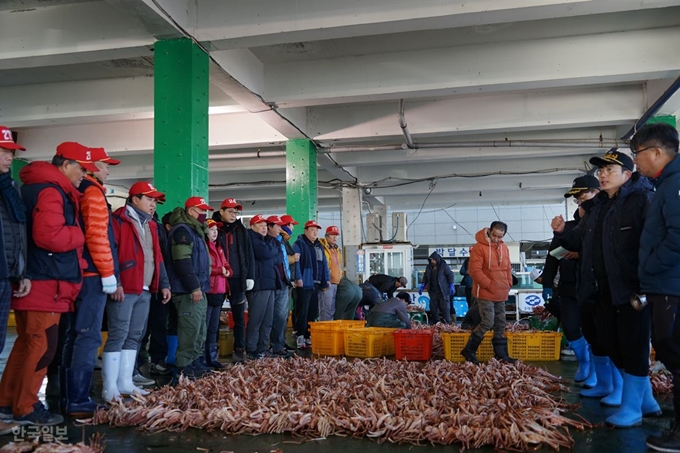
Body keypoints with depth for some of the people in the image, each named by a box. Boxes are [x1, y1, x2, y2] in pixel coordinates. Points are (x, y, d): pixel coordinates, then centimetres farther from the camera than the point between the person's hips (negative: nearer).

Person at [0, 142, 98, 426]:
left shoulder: (49, 190, 18)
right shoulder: (50, 191, -15)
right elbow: (50, 236, -25)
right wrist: (80, 234, -10)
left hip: (38, 282, 11)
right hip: (44, 284, -11)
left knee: (27, 344, 16)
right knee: (42, 346, -3)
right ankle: (25, 409, 7)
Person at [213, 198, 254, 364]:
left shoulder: (241, 230, 10)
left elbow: (249, 254, 8)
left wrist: (250, 276, 1)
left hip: (237, 279, 3)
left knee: (239, 317, 6)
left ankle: (239, 350, 13)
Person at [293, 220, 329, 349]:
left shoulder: (319, 246, 21)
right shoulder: (299, 244, -4)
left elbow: (324, 263, 22)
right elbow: (295, 262, -14)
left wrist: (326, 279, 16)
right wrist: (298, 278, -22)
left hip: (316, 284, 8)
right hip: (304, 284, -8)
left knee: (313, 313, 11)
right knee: (302, 312, -8)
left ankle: (309, 337, 20)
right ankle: (300, 338, -4)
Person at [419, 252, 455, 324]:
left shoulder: (444, 266, -6)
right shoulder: (429, 267, 9)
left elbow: (450, 276, -5)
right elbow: (425, 277, 18)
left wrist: (452, 286, -12)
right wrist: (422, 286, 9)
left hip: (443, 292, -5)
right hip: (433, 292, 5)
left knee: (445, 308, -5)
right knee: (433, 308, 6)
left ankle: (447, 323, 3)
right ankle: (435, 324, 15)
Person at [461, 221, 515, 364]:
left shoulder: (504, 248, 11)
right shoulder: (479, 247, -13)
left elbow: (508, 268, 20)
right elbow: (474, 270, -17)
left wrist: (508, 284, 8)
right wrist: (489, 285, -17)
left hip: (501, 294, 7)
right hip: (485, 293, -7)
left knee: (500, 324, 11)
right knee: (488, 322, -11)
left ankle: (501, 355, 21)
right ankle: (469, 351, 3)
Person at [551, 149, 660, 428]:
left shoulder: (642, 201, -8)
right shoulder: (598, 208, 15)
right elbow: (579, 243, 22)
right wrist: (562, 233, 2)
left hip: (633, 290, -8)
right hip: (604, 292, 8)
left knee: (633, 348, 0)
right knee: (612, 345, 13)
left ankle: (631, 409, 13)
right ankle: (646, 401, 28)